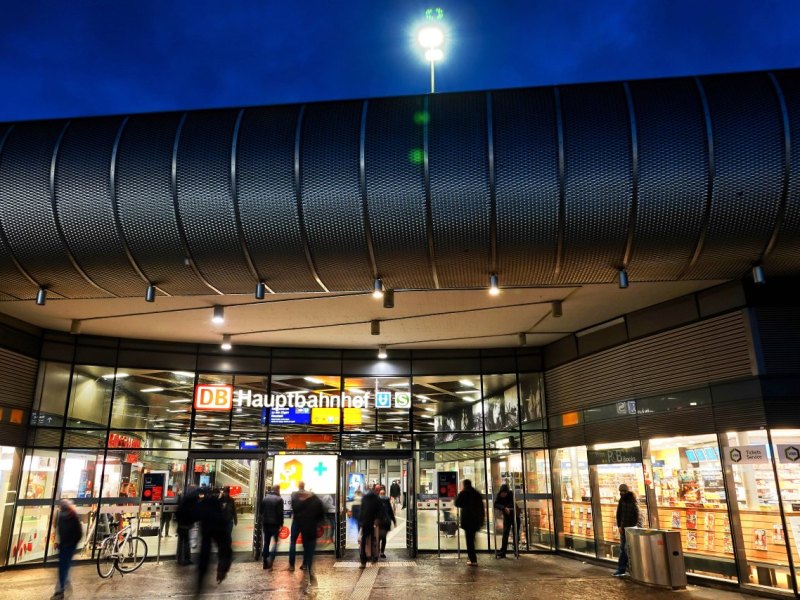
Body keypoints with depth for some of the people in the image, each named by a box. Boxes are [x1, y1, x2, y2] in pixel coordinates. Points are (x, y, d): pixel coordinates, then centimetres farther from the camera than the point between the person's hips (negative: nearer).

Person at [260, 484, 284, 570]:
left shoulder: (265, 498, 6)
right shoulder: (279, 499, -11)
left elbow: (261, 511, 10)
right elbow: (280, 513, -14)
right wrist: (281, 524, -7)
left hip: (265, 524, 5)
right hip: (275, 524, -5)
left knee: (266, 543, 11)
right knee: (276, 542, 7)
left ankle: (265, 563, 11)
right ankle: (270, 558, -13)